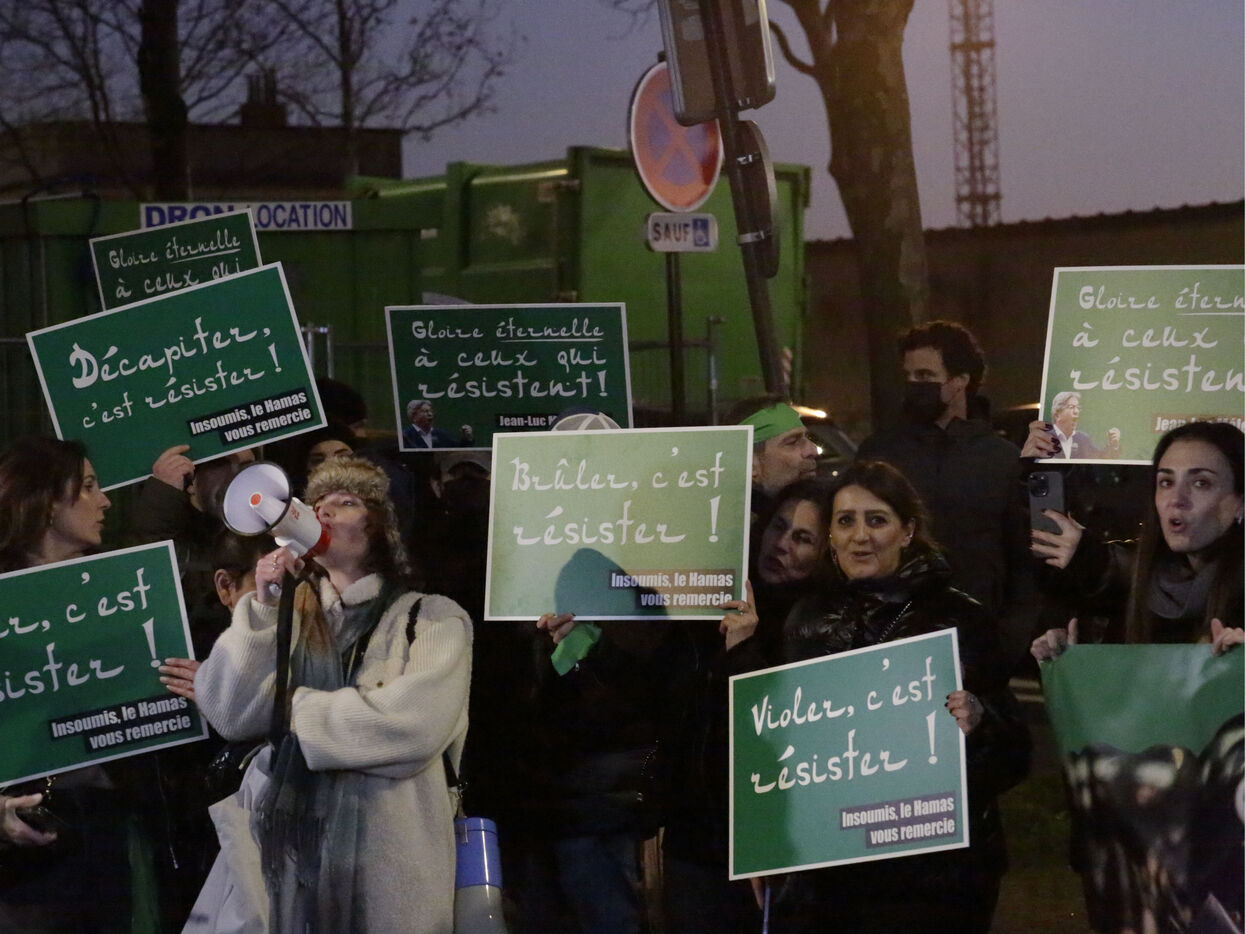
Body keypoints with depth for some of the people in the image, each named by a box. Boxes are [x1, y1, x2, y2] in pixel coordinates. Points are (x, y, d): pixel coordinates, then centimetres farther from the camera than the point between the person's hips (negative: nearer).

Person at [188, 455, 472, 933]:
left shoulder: (433, 618, 3)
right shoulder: (288, 614, 14)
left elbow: (415, 722, -13)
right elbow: (228, 715, 2)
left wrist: (294, 709, -2)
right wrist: (262, 606, -6)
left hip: (386, 846, -3)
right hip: (279, 837, 3)